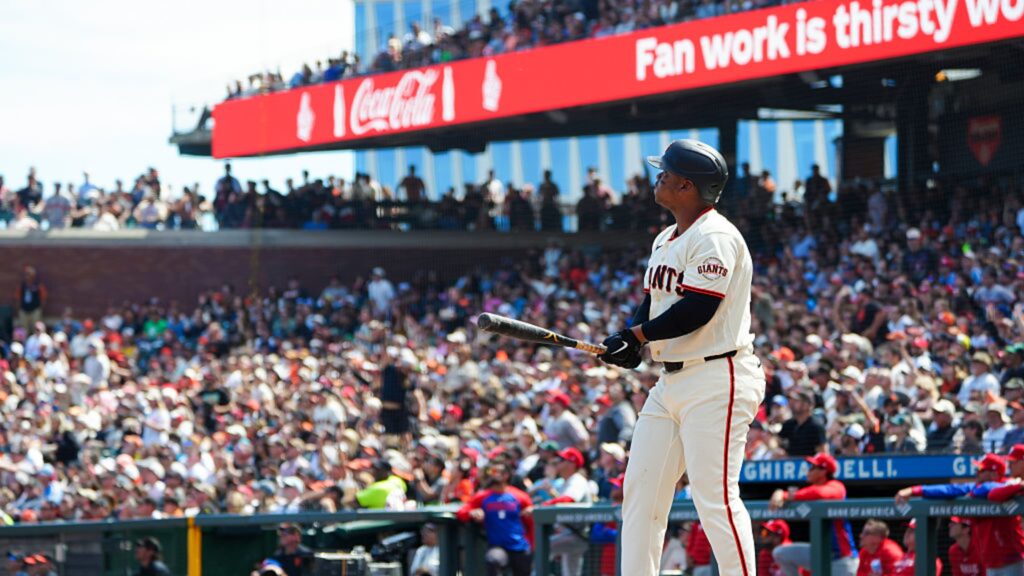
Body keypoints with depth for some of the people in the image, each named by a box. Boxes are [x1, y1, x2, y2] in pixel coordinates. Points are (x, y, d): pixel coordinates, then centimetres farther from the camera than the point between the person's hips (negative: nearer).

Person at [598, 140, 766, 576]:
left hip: (716, 380, -10)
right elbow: (653, 302, 20)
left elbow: (698, 310, -21)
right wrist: (630, 338, 0)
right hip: (671, 383, 10)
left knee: (715, 495, -14)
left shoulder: (715, 237, -13)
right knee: (640, 488, 7)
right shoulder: (666, 240, 19)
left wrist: (637, 336, -16)